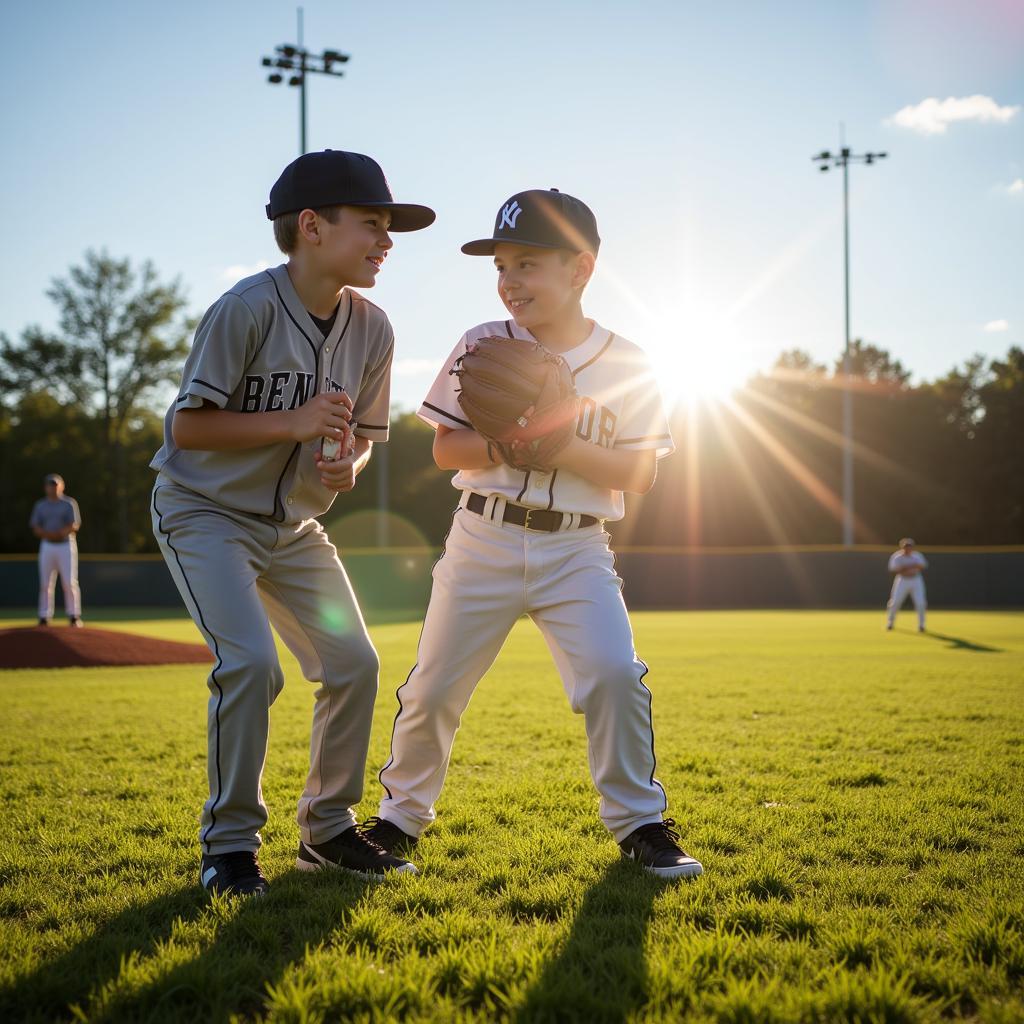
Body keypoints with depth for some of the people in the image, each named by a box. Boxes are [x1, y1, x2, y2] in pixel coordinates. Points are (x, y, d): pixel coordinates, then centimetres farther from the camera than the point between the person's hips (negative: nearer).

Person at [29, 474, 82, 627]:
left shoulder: (69, 503, 1)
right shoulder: (40, 505, 10)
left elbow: (75, 525, -8)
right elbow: (35, 528, 4)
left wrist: (59, 534, -22)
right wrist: (48, 534, -15)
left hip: (66, 545, -3)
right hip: (47, 546, 3)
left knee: (70, 582, -7)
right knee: (45, 582, 0)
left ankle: (74, 615, -1)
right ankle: (44, 617, 5)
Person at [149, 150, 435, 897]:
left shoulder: (371, 328, -3)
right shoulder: (248, 308, -22)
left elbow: (363, 434, 7)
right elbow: (186, 424, -20)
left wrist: (348, 466, -16)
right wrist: (295, 424, -28)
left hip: (295, 526, 7)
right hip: (206, 513, -6)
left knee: (354, 664, 1)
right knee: (251, 663, -21)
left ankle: (328, 830, 19)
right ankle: (230, 845, -4)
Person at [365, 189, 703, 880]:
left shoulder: (624, 364, -2)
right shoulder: (481, 348, 1)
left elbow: (638, 474, -5)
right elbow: (447, 448, -1)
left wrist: (560, 445, -20)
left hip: (577, 550, -1)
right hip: (484, 542, 1)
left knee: (615, 674, -16)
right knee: (434, 687, 4)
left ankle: (640, 825, 2)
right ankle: (402, 815, 26)